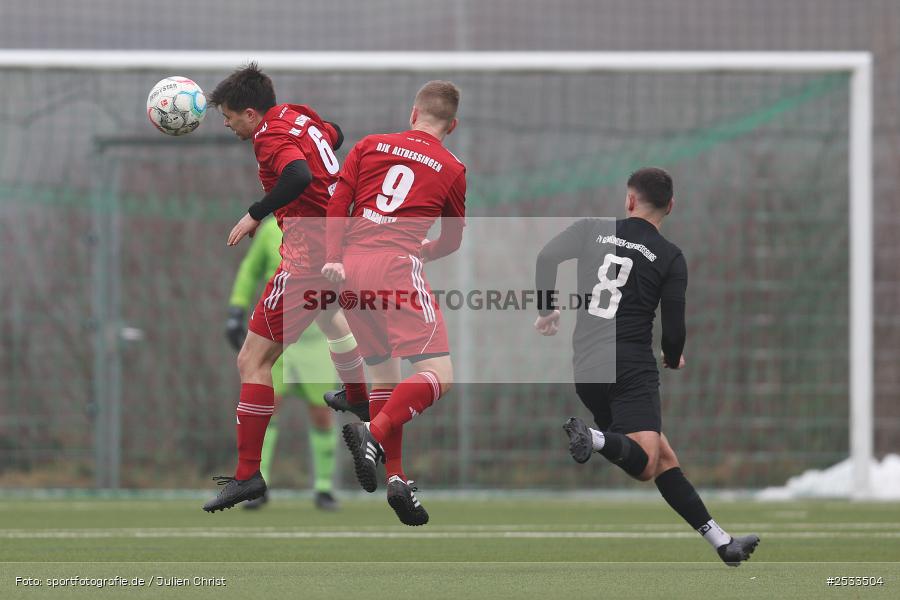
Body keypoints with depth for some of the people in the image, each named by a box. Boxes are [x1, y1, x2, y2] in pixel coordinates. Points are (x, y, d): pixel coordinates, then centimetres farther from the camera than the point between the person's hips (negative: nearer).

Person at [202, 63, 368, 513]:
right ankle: (359, 397, 63)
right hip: (341, 238, 10)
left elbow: (299, 176, -37)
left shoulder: (271, 137, -18)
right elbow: (335, 137, 29)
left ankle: (248, 475, -15)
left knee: (252, 360, -10)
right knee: (329, 314, 42)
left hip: (308, 256, -10)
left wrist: (255, 215, -27)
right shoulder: (300, 116, 8)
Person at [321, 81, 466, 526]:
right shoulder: (451, 170, 12)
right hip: (397, 265, -5)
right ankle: (374, 434, -29)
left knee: (383, 374, 16)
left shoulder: (370, 146, 17)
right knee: (438, 375, -7)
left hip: (349, 271, 5)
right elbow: (452, 240, 23)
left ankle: (395, 477, 9)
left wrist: (333, 258, 0)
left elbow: (337, 202, 5)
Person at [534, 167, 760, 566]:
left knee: (662, 458, 10)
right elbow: (673, 328, -1)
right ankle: (594, 438, -44)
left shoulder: (594, 230, 7)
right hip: (633, 367, -5)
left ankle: (721, 542, 10)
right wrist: (673, 359, 21)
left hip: (586, 367, 5)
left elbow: (547, 258, -2)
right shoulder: (670, 257, 0)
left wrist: (547, 311, 14)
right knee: (644, 464, -16)